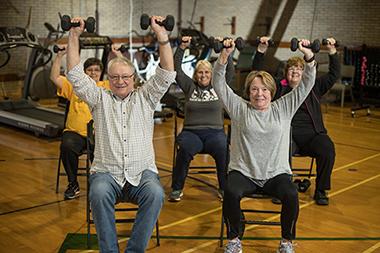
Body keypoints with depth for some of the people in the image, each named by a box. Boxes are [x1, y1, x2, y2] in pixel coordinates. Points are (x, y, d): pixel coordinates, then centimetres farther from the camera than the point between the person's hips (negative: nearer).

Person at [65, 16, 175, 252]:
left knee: (155, 194, -32)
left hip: (142, 172, 0)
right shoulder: (100, 99, 12)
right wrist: (74, 36, -3)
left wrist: (162, 34, -9)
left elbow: (167, 74, 0)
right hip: (106, 173, 0)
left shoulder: (146, 97, 11)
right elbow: (75, 75, 3)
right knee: (99, 194, -34)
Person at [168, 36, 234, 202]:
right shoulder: (190, 87, 15)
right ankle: (177, 189, -16)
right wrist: (182, 48, 0)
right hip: (191, 132, 0)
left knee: (224, 150, -32)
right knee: (184, 150, -33)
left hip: (215, 132, 0)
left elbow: (230, 70, 6)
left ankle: (225, 189, -12)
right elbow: (176, 69, 8)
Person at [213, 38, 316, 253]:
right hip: (243, 172, -1)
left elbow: (306, 85, 1)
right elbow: (219, 84, -3)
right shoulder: (239, 108, 5)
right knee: (231, 193, -32)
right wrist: (224, 55, -17)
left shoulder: (283, 109, 7)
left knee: (291, 195, -29)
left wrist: (309, 56, -14)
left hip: (276, 173, 1)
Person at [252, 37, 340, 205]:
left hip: (312, 134, 2)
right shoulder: (278, 88, 16)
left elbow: (334, 74, 15)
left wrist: (332, 51, 3)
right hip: (286, 133, -1)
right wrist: (261, 50, 0)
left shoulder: (313, 87, 19)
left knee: (327, 150, -30)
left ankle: (321, 191, -10)